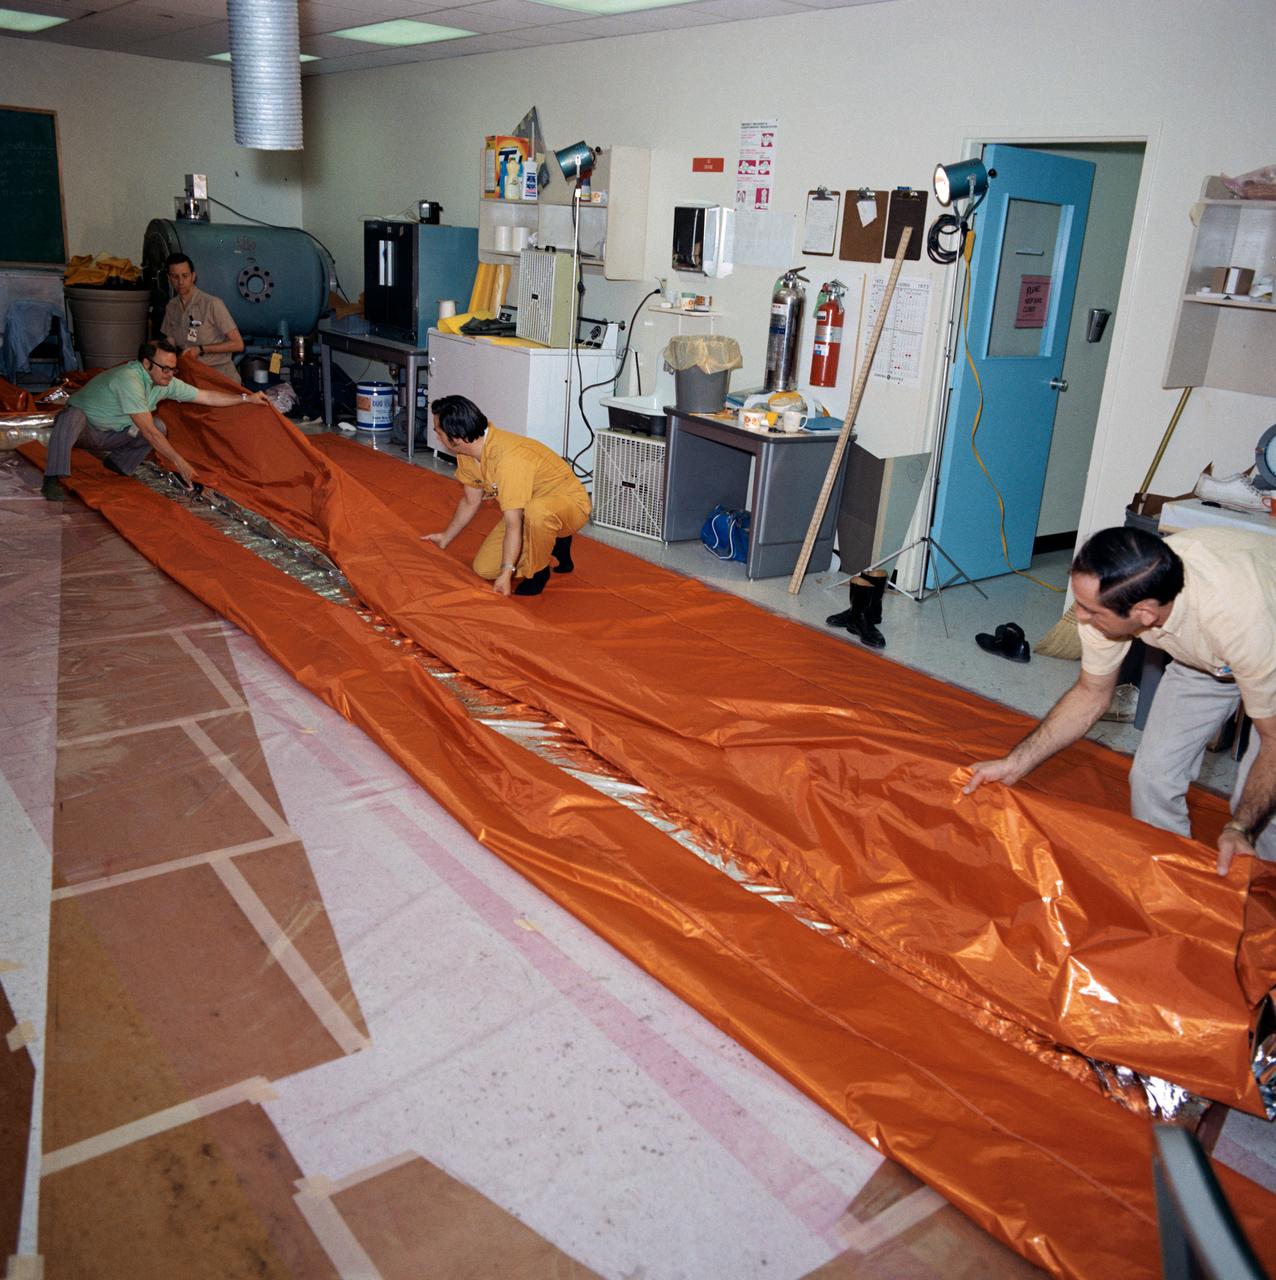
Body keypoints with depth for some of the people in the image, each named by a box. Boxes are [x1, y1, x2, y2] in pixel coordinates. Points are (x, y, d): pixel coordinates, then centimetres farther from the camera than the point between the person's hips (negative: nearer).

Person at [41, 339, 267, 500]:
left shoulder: (166, 382, -9)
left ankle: (117, 463, 8)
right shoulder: (129, 379, -33)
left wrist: (246, 398, -4)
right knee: (72, 417, -41)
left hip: (109, 434, 7)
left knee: (160, 427, -8)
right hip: (81, 425, -7)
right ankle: (52, 480, -36)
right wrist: (179, 462, -35)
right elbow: (148, 431, -35)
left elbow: (207, 397, 0)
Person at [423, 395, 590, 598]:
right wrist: (446, 537, 20)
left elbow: (513, 524, -38)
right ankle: (553, 544, 14)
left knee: (536, 510, -44)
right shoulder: (466, 453, -8)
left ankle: (538, 572, -14)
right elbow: (470, 502, 9)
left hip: (569, 504, -8)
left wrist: (507, 573, -41)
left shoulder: (509, 459, -36)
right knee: (484, 568, -3)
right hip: (525, 511, 8)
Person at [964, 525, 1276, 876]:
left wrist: (1240, 829, -38)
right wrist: (1014, 764, -17)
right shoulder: (1111, 591, -29)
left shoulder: (1242, 621, -44)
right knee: (1153, 774, -3)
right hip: (1199, 659, 4)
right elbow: (1091, 694, -12)